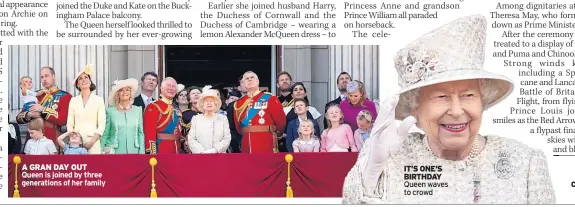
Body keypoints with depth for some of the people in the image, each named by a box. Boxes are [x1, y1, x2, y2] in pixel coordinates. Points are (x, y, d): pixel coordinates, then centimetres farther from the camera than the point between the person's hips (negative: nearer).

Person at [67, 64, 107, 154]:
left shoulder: (99, 100, 4)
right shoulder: (73, 101, 11)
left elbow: (102, 124, 0)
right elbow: (70, 124, 9)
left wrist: (92, 141, -10)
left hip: (93, 143, -2)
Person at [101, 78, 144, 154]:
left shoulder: (137, 110, 8)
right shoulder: (110, 111, 2)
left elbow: (140, 133, 9)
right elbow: (105, 134, 4)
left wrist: (141, 152, 3)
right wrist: (102, 151, -1)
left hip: (133, 151, 2)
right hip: (115, 152, -2)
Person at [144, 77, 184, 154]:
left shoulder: (177, 110, 16)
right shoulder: (152, 107, -6)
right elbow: (149, 134, -13)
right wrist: (152, 153, -20)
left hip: (176, 151, 7)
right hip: (160, 151, -7)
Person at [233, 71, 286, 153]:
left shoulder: (270, 98, 0)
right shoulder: (239, 103, 13)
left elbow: (281, 121, 2)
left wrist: (275, 133, 14)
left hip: (266, 146, -4)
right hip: (247, 147, 4)